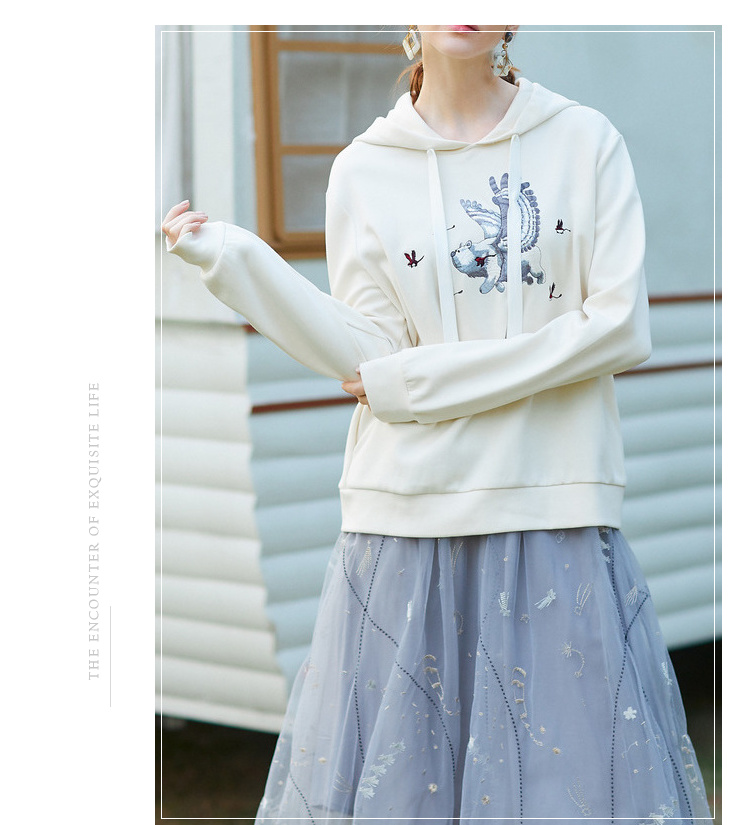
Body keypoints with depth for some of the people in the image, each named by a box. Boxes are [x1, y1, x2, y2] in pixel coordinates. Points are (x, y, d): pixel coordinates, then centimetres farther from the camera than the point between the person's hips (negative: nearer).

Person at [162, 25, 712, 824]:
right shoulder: (364, 171, 6)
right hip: (410, 513, 1)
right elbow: (367, 354, -2)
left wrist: (420, 379, -9)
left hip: (555, 515, -1)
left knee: (574, 758, 1)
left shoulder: (585, 141, 3)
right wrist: (232, 258, -11)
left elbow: (620, 327, -6)